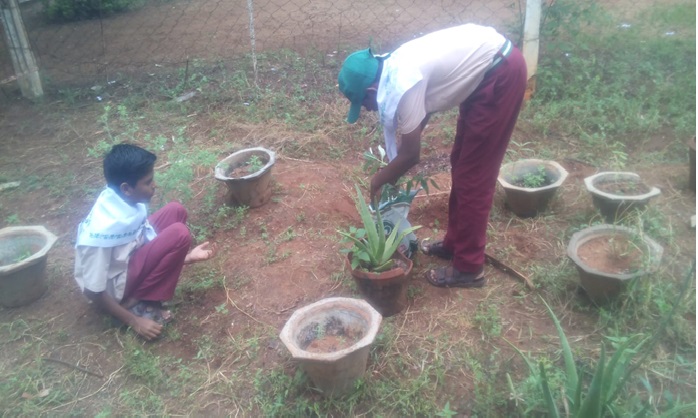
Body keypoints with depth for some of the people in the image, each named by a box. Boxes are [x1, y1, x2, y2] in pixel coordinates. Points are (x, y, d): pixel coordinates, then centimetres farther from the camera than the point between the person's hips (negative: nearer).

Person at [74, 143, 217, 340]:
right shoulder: (103, 229, -33)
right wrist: (134, 321, -18)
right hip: (116, 285, -9)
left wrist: (186, 256, 0)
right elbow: (93, 291, -24)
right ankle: (135, 304, -9)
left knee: (175, 211, 0)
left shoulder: (126, 200, -10)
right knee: (179, 234, -23)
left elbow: (151, 241, 7)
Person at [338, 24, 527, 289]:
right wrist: (389, 178, 18)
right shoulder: (395, 69, 4)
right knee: (461, 165, 15)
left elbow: (410, 155, -15)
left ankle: (468, 267, 8)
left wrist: (379, 180, 2)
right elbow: (408, 129, 15)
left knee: (473, 174, -4)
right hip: (487, 65, 10)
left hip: (502, 72, -10)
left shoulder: (402, 86, -24)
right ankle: (454, 243, 30)